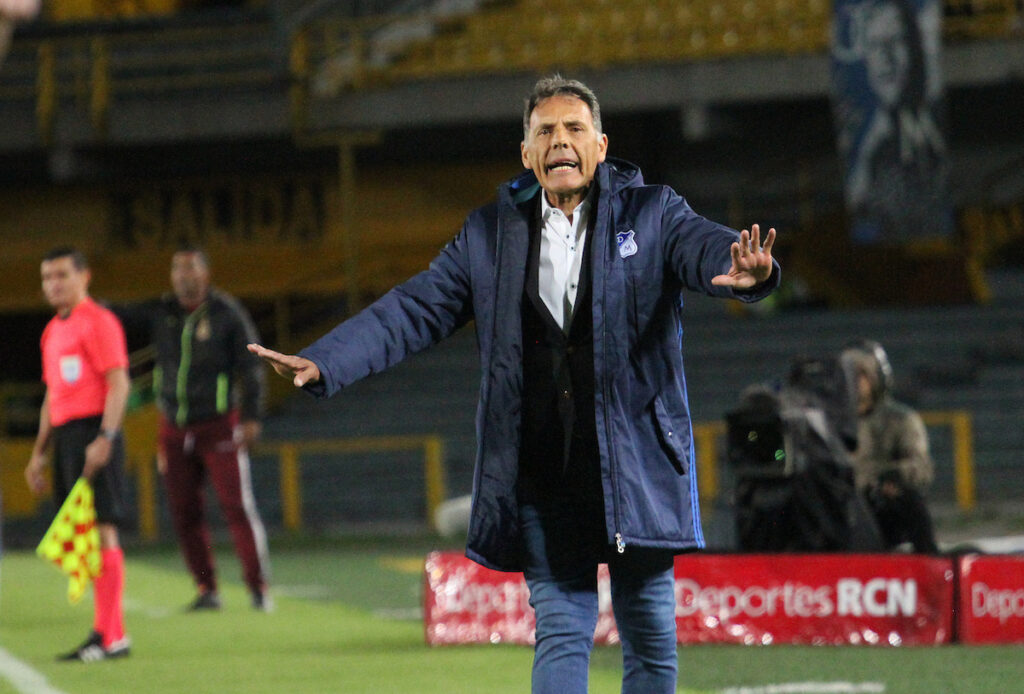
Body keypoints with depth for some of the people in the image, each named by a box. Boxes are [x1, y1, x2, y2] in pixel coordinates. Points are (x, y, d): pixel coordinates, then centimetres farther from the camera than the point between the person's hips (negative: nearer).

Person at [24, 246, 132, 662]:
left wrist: (104, 440, -21)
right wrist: (40, 452, 22)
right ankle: (110, 631, 8)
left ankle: (110, 636, -12)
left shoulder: (98, 323, -6)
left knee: (102, 530, -10)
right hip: (65, 435, 9)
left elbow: (119, 385, -13)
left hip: (93, 434, -9)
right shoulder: (53, 331, 20)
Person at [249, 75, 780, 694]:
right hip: (542, 474, 1)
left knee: (650, 631, 7)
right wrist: (323, 364, -2)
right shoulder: (490, 236, 9)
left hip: (636, 459, -1)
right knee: (562, 627, -2)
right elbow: (413, 312, 9)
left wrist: (745, 272, -42)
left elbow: (707, 249, -16)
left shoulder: (651, 214, 2)